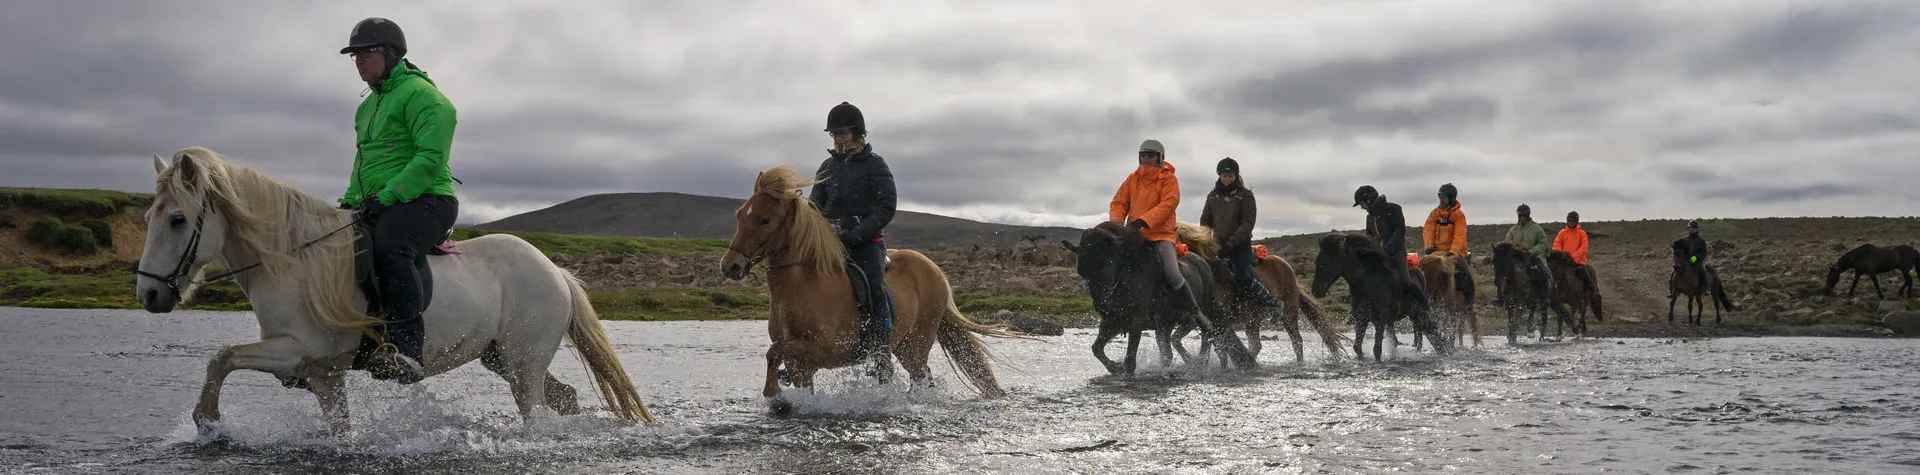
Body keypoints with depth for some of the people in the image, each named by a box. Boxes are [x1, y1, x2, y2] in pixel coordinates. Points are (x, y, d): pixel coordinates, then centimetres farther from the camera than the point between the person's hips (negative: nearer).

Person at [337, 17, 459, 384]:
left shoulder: (420, 94, -6)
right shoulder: (367, 107, 24)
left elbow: (431, 158, -18)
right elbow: (362, 163, 32)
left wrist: (386, 196, -24)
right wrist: (351, 202, 13)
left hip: (426, 201, -10)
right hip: (378, 208, 10)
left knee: (388, 247, -37)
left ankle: (406, 345, -43)